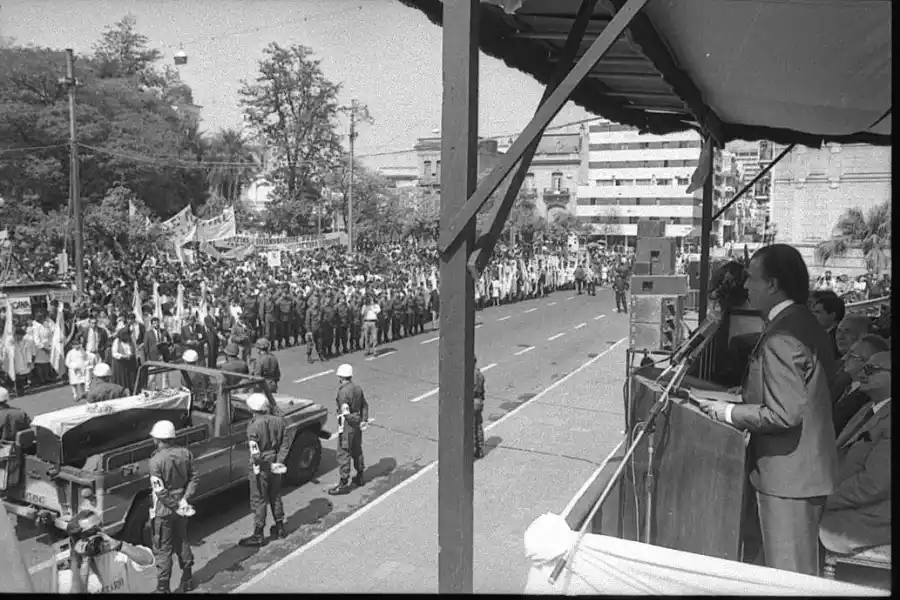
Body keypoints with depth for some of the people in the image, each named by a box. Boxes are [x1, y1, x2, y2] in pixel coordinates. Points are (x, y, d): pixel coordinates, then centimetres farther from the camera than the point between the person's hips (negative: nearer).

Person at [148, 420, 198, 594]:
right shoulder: (185, 453, -4)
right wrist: (185, 500, -5)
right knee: (182, 542, 21)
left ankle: (163, 587, 16)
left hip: (164, 510, -6)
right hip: (181, 506, 6)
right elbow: (194, 478, -2)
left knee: (163, 549, 8)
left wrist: (175, 507, -14)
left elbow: (160, 491, -22)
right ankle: (187, 580, 32)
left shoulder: (156, 460, -21)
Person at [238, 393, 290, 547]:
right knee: (275, 496, 21)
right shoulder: (279, 421, -4)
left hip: (261, 467, -6)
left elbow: (255, 454, -23)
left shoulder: (253, 426, -21)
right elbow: (285, 444, -3)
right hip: (275, 463, 6)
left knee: (259, 501, 7)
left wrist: (269, 466, -13)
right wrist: (278, 462, -5)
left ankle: (258, 536, 15)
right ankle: (280, 528, 32)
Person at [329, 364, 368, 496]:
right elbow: (365, 405, 10)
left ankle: (344, 484, 5)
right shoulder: (358, 388, 5)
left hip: (347, 425, -9)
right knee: (357, 451, 22)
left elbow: (345, 413, -25)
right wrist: (363, 420, 8)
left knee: (343, 455, 0)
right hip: (357, 425, 9)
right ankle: (360, 477, 36)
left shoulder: (343, 392, -22)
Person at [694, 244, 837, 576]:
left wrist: (728, 412, -16)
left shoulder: (780, 338, -24)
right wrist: (744, 395, 12)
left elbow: (784, 413, -27)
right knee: (803, 567, 23)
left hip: (789, 475, -10)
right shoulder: (805, 323, 7)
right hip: (808, 466, 10)